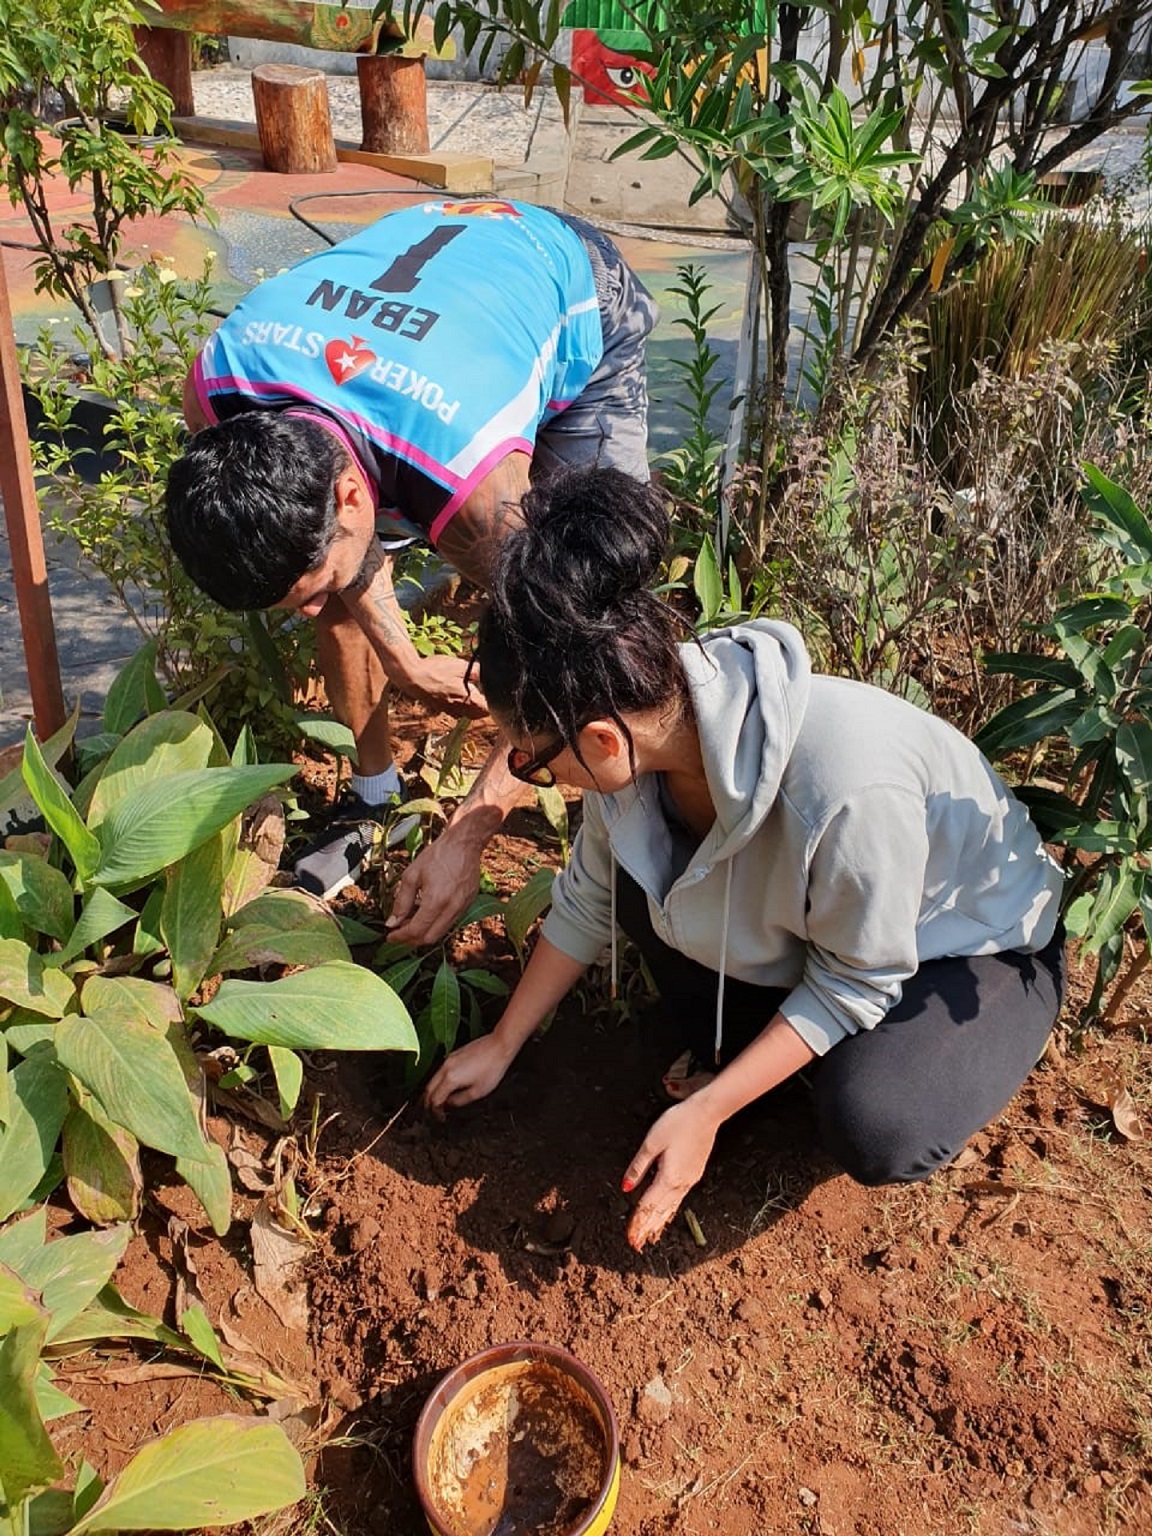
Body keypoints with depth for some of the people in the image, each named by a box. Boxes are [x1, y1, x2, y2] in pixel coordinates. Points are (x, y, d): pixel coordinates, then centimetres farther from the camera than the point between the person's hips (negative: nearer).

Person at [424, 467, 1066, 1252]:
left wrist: (704, 1112, -23)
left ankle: (920, 1060, 4)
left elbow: (857, 983, -25)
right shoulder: (651, 713, -22)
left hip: (978, 948, -5)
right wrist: (500, 1046, 2)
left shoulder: (845, 788, -43)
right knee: (639, 877, -15)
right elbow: (588, 901, -6)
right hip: (803, 917, 6)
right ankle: (735, 1050, 8)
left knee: (872, 1131, -31)